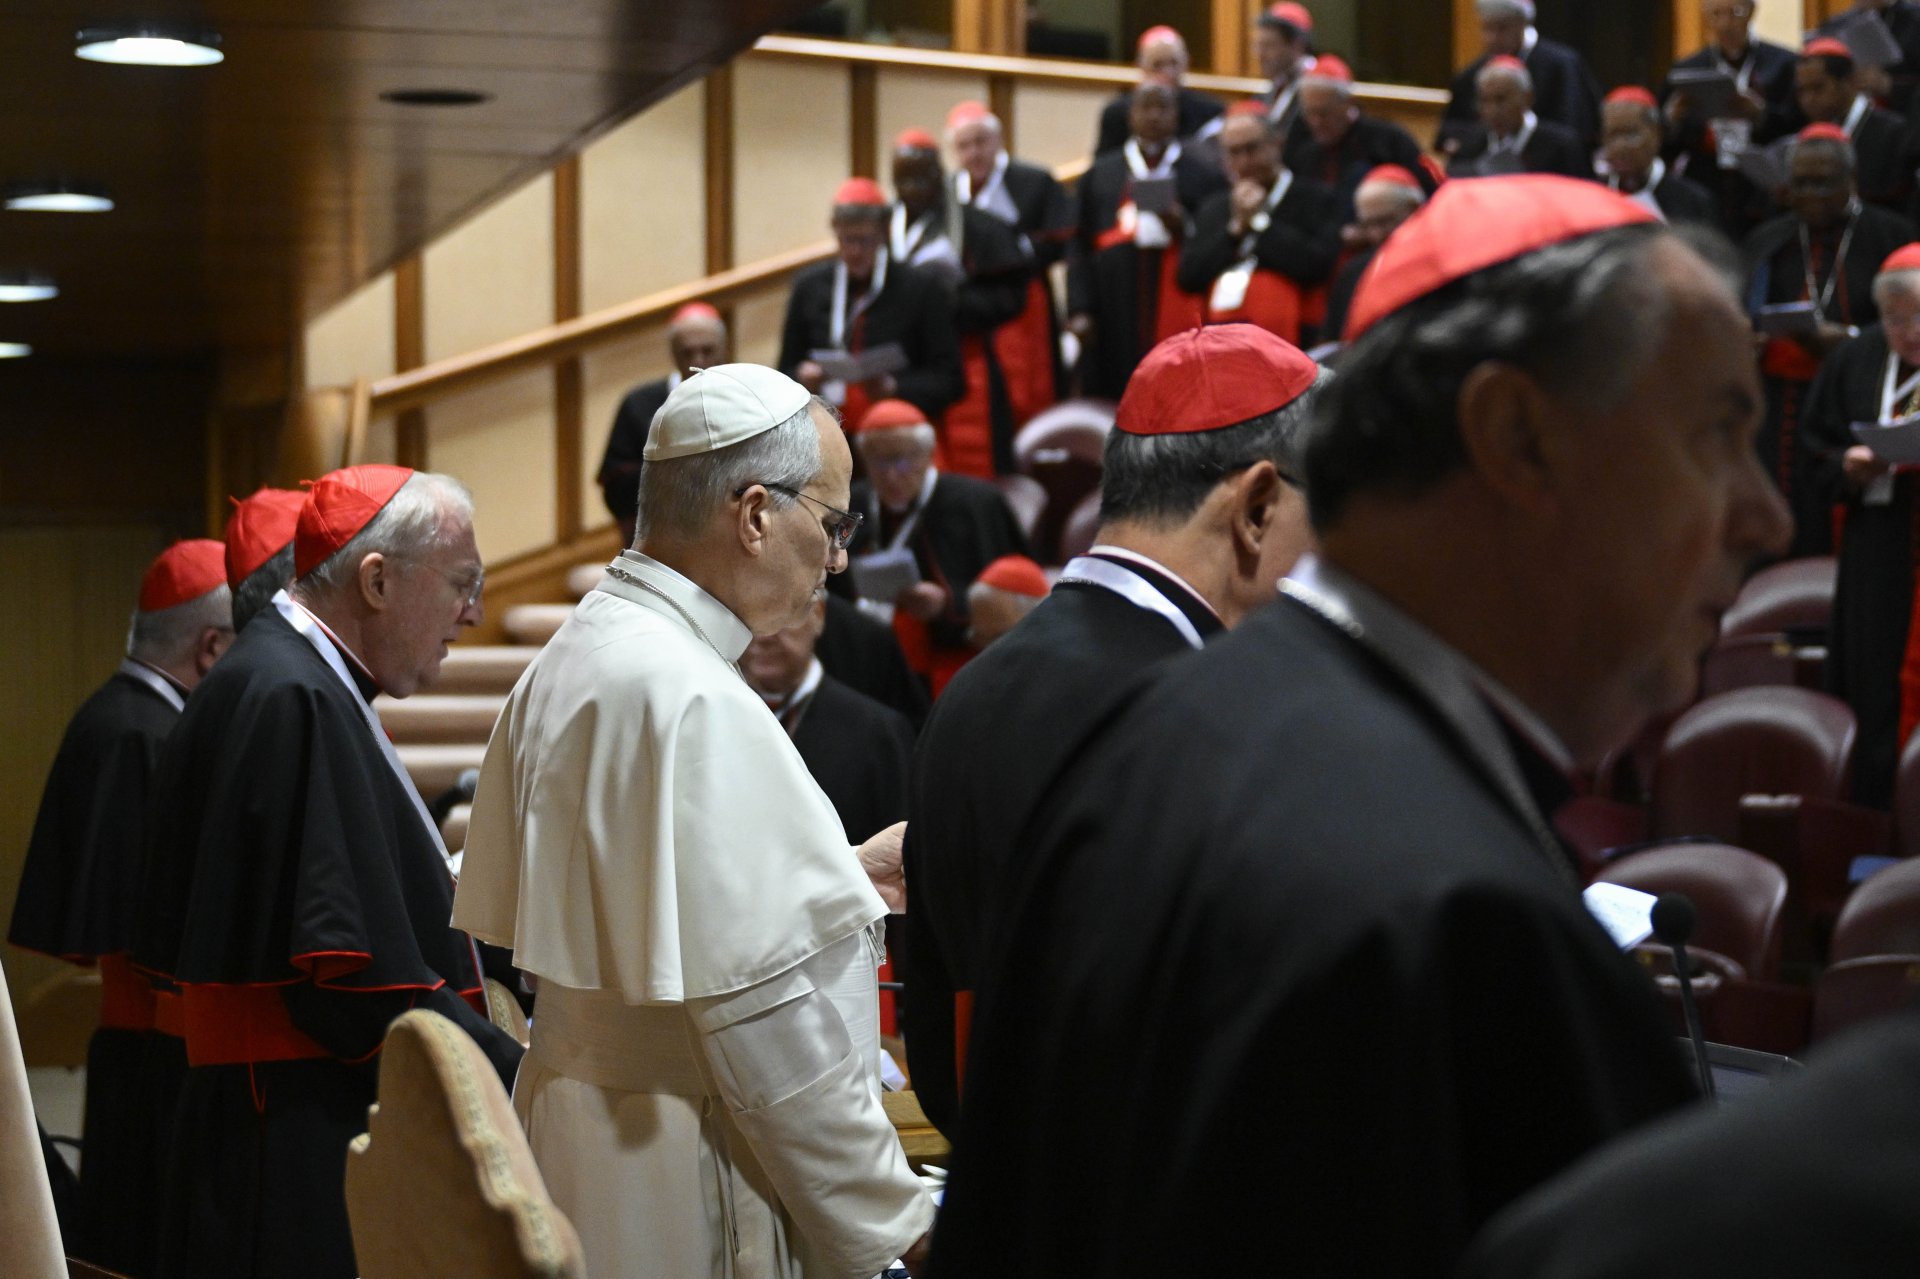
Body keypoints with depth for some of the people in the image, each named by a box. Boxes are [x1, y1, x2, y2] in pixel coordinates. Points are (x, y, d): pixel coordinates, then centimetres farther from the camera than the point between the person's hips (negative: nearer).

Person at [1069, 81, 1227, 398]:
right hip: (1114, 321, 1)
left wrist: (1185, 229, -13)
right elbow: (1080, 248, 8)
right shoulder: (1100, 175, 13)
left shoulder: (1204, 175, 8)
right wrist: (1079, 310, -2)